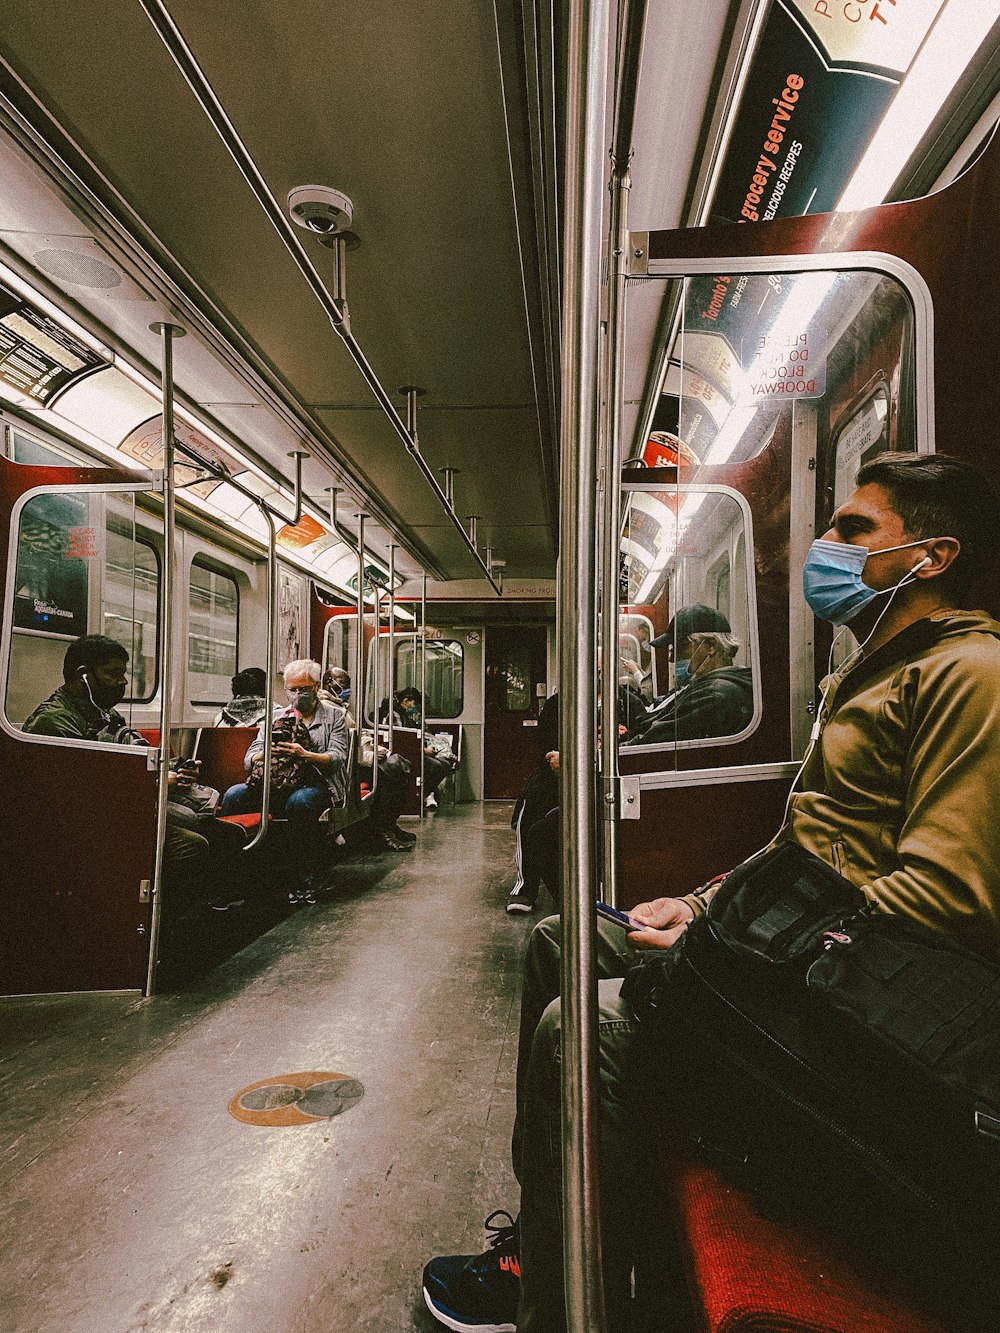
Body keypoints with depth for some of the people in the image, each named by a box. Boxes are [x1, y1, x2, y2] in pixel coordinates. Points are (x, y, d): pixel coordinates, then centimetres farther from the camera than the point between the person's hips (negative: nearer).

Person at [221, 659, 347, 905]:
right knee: (234, 795, -25)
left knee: (299, 801, -38)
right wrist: (266, 754, -13)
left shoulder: (334, 716, 13)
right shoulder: (275, 716, 22)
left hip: (316, 784, -3)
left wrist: (305, 755, -21)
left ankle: (307, 881, -27)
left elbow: (338, 757, -2)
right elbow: (249, 759, 12)